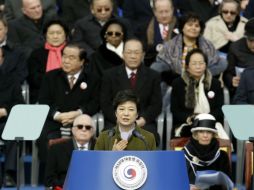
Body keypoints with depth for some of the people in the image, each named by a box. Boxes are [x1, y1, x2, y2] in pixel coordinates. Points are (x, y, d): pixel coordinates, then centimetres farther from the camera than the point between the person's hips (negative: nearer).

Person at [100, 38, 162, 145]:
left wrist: (143, 120, -12)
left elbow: (156, 105, 7)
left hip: (144, 123, 1)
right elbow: (105, 105, 4)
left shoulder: (153, 76, 12)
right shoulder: (109, 75, 10)